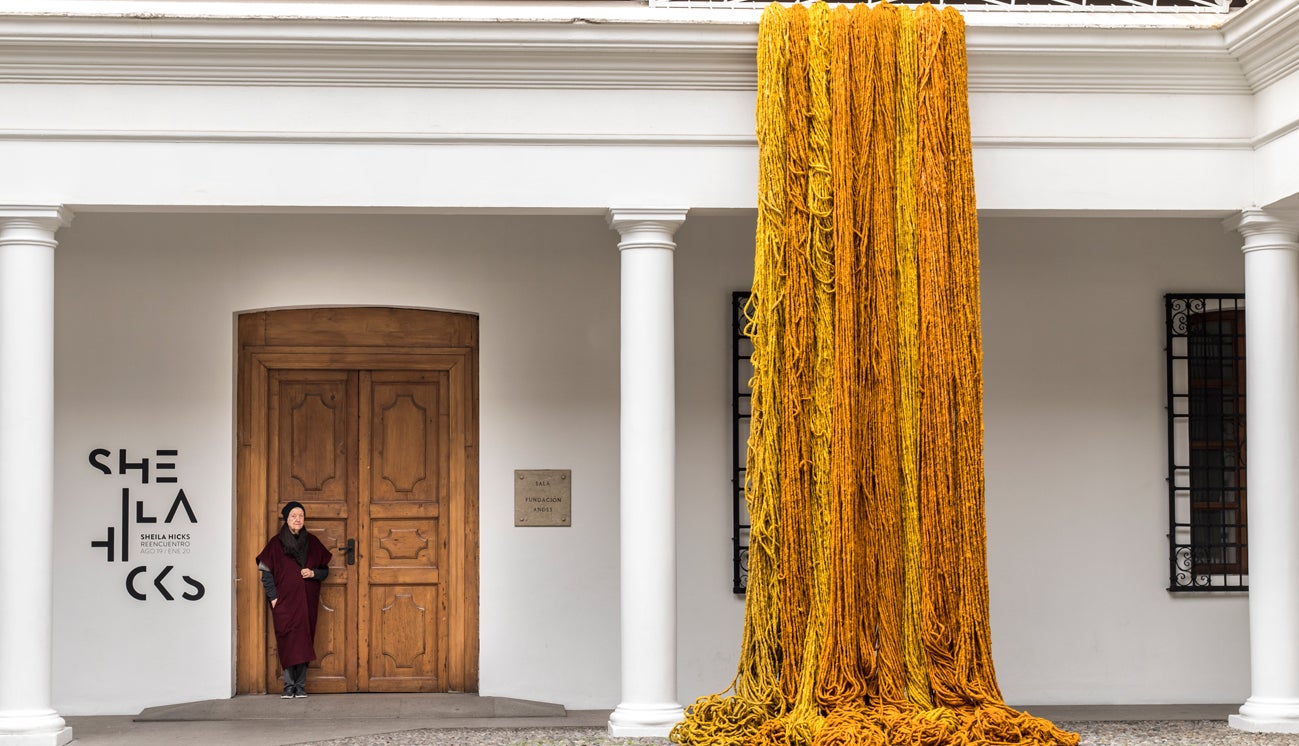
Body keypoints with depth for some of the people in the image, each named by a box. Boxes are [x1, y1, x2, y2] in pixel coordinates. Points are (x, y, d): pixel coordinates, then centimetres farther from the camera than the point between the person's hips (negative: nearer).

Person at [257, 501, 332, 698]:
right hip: (284, 601, -2)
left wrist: (313, 573, -7)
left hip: (307, 601, 2)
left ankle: (301, 686, 4)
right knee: (288, 643, -8)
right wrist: (273, 597, -8)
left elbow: (325, 570, 15)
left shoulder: (312, 543, 9)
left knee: (304, 642, 0)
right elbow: (266, 572, 1)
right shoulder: (276, 543, 2)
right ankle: (289, 686, -5)